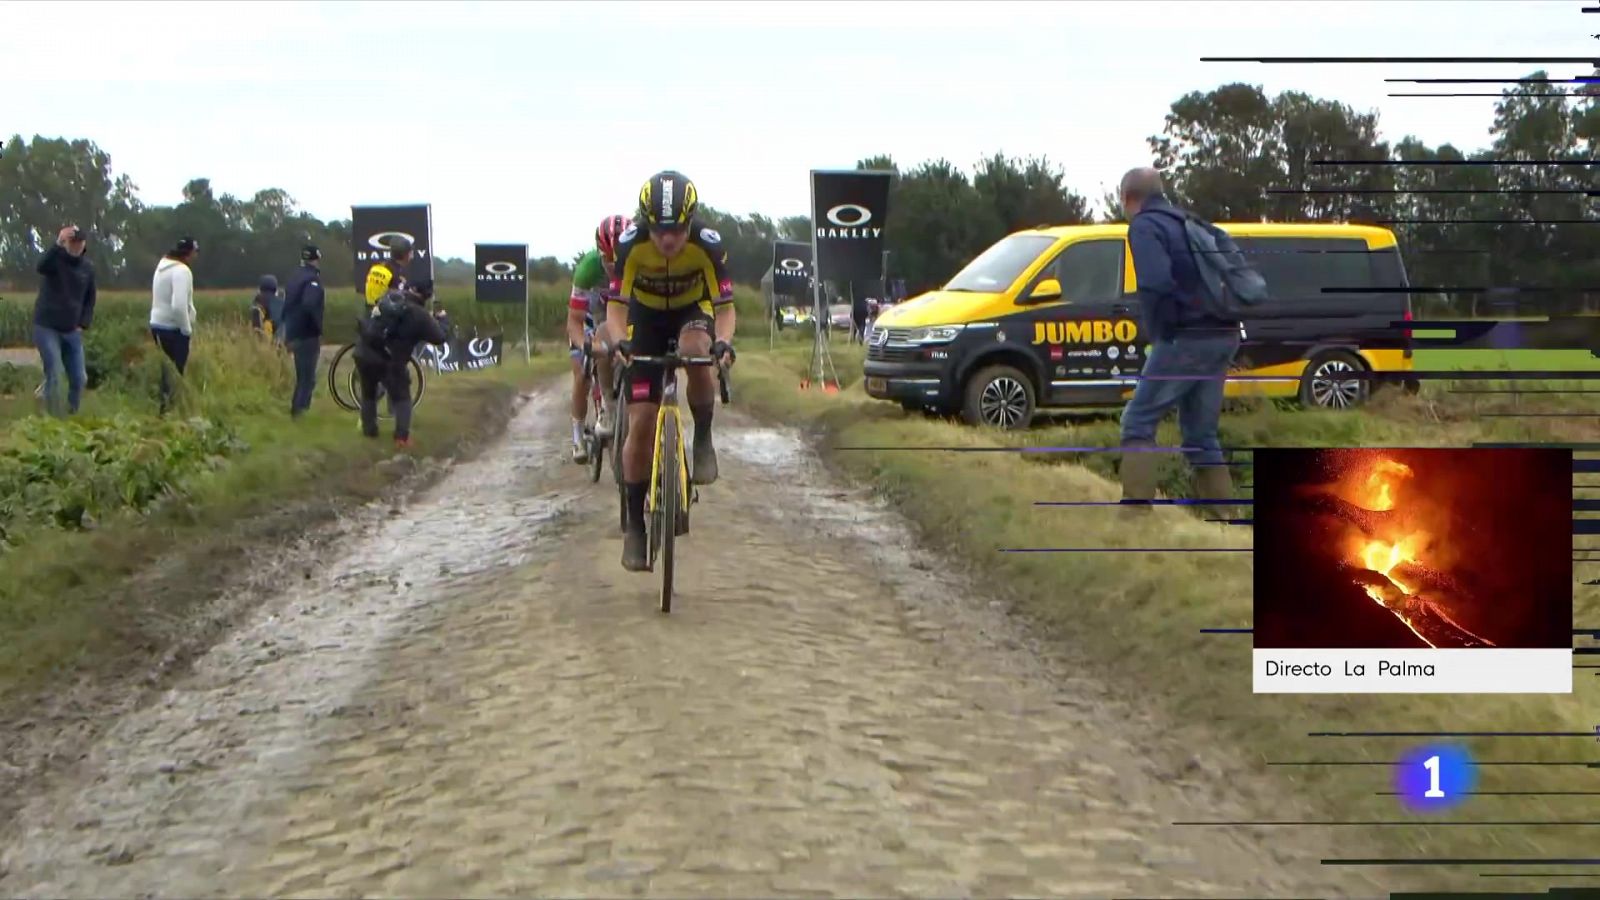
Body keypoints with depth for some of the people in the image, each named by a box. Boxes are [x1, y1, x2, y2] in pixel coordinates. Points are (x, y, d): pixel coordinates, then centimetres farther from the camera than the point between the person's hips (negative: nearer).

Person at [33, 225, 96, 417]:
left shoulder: (87, 268, 5)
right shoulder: (55, 259, -10)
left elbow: (89, 300, 15)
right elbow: (40, 267, -35)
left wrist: (82, 324, 2)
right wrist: (58, 244, -45)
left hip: (72, 331, 5)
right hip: (47, 328, -5)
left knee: (79, 379, 5)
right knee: (53, 377, -11)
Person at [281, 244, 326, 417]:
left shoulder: (294, 278, 15)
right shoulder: (312, 279, -14)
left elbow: (286, 306, 19)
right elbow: (310, 305, -31)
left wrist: (287, 334, 25)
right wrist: (320, 330, -22)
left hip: (294, 335, 9)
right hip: (307, 335, -9)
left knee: (302, 376, 18)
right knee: (308, 378, -6)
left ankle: (296, 410, 22)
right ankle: (299, 410, -10)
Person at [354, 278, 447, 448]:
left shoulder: (389, 296, 6)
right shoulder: (419, 314, -10)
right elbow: (439, 337, -3)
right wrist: (441, 320, 16)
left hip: (363, 353, 5)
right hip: (387, 360, -5)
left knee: (368, 393, 27)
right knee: (402, 398, 12)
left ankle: (369, 429, 36)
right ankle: (402, 437, -2)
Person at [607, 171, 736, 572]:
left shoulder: (708, 244, -29)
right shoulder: (630, 244, -28)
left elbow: (725, 305, -25)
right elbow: (616, 304, -23)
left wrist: (723, 342, -45)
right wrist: (618, 341, -43)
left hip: (693, 310, 0)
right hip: (646, 316, 0)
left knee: (695, 350, -38)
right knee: (641, 423, -8)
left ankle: (703, 440, -14)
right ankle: (634, 523, 2)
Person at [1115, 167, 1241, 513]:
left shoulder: (1145, 226, -6)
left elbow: (1155, 285, -23)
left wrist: (1157, 332, -11)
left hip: (1187, 339, -8)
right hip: (1224, 337, 8)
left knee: (1138, 421, 0)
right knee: (1202, 434, 14)